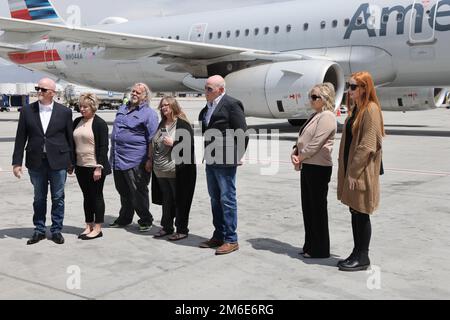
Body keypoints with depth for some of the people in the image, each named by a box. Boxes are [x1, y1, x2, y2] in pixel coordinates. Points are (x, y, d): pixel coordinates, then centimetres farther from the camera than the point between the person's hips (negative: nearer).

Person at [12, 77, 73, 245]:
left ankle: (56, 230, 19)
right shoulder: (27, 111, 2)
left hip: (58, 162, -1)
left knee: (58, 198, 7)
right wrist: (17, 162, -1)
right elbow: (21, 138, 3)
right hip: (36, 162, 2)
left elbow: (69, 137, 2)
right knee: (39, 198, 12)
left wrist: (71, 162, 2)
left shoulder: (65, 112, -1)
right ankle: (39, 230, 23)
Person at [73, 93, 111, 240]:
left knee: (96, 196, 2)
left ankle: (97, 228, 9)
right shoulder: (77, 122, 11)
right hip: (81, 166, 6)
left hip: (94, 167, -6)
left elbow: (103, 147, -12)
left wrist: (99, 167, -17)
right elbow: (73, 143, 16)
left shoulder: (99, 123, -9)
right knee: (87, 196, 12)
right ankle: (89, 226, 21)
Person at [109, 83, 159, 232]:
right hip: (117, 159, 7)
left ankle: (145, 220, 13)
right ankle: (124, 218, 29)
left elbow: (152, 139, -11)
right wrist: (113, 153, 21)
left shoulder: (149, 113, -6)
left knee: (138, 192, 0)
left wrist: (150, 159, -16)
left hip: (135, 160, -7)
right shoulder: (122, 109, 17)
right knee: (123, 191, 16)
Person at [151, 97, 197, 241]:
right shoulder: (161, 125, 15)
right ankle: (167, 227, 26)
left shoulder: (182, 124, -8)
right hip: (161, 171, 7)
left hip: (177, 171, -7)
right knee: (166, 200, 15)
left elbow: (189, 145, -12)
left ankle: (182, 230, 10)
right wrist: (152, 161, 15)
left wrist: (173, 143, -18)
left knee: (180, 201, 1)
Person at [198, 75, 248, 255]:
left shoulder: (231, 104, -11)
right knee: (215, 199, 15)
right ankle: (218, 236, 27)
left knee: (227, 200, -3)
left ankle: (231, 240, 6)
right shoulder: (207, 108, 13)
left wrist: (237, 156, -12)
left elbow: (242, 133, -12)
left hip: (225, 162, -8)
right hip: (211, 161, 9)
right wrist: (205, 153, 13)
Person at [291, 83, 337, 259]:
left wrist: (300, 157, -10)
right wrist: (295, 153, 0)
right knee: (307, 207, 14)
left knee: (318, 208, -1)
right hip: (308, 166, 10)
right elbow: (302, 138, 17)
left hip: (319, 168, -10)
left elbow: (316, 143, -20)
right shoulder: (315, 116, 17)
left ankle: (320, 249, 10)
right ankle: (310, 246, 25)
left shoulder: (327, 117, -13)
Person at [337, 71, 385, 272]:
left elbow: (367, 145, -19)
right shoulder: (355, 109, 15)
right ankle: (357, 253, 23)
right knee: (355, 212, 13)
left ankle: (362, 258, 9)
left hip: (362, 172, -9)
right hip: (351, 169, 9)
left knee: (361, 214, -1)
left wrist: (354, 172, -18)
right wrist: (346, 170, 13)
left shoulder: (371, 109, -14)